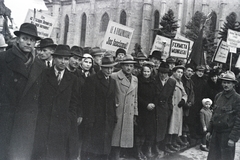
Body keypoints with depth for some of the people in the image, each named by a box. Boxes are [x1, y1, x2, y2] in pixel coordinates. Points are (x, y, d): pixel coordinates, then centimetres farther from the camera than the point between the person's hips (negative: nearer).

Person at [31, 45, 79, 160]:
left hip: (63, 124, 1)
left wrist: (69, 119, 0)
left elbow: (74, 102, 9)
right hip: (43, 122, -1)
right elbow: (38, 97, 4)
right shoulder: (44, 75, 5)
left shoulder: (72, 79, 10)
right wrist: (42, 115, -3)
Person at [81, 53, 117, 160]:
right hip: (94, 122, -6)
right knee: (90, 151, 1)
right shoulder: (92, 80, -6)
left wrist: (114, 119, 10)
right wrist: (89, 121, -14)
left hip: (108, 122, 6)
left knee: (104, 150, 10)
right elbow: (88, 102, -10)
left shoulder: (113, 82, 14)